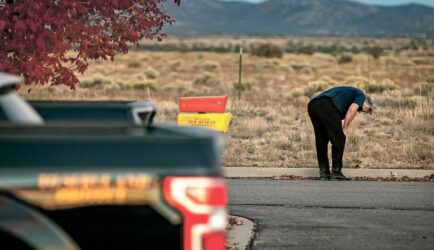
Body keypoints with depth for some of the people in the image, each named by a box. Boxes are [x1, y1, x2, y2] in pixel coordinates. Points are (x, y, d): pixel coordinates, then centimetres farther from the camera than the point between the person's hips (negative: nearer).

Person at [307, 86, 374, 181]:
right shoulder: (361, 96, 18)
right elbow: (352, 110, -4)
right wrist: (344, 130, 2)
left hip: (312, 105, 8)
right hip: (326, 107, -8)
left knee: (321, 141, 18)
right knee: (339, 140, 5)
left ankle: (324, 174, 20)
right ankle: (336, 173, 7)